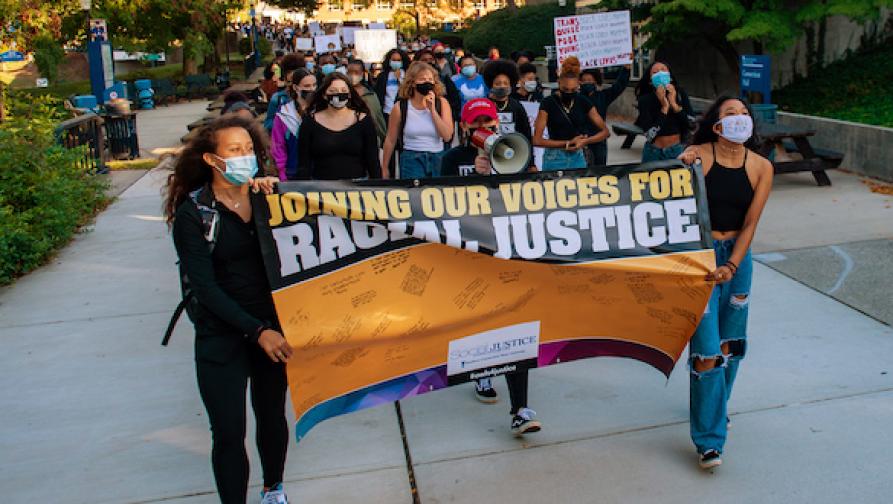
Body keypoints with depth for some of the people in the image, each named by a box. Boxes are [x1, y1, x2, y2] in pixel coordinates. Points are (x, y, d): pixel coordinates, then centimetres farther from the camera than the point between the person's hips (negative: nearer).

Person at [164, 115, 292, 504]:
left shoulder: (268, 197, 1)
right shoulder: (193, 213, -9)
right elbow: (205, 287, -13)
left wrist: (274, 196, -18)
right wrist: (256, 331, -19)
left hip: (273, 327, 3)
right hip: (221, 337, -3)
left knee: (273, 416, 17)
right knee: (229, 432, 1)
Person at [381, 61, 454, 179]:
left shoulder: (442, 103, 0)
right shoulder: (400, 107, -4)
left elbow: (447, 136, -9)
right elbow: (390, 140, 4)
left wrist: (432, 109, -13)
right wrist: (384, 168, 8)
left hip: (438, 159, 2)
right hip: (411, 159, -2)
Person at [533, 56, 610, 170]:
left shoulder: (583, 103, 2)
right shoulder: (548, 103, -8)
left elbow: (605, 132, 5)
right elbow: (537, 140, -13)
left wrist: (585, 141, -13)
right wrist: (568, 143, -13)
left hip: (577, 158, 3)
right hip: (555, 159, -3)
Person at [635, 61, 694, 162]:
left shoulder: (681, 94, -5)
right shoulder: (645, 100, -13)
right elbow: (650, 135, -22)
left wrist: (674, 104, -17)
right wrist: (664, 107, -23)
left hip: (677, 150, 2)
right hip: (654, 153, -2)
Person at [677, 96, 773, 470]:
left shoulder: (761, 167, 0)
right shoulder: (697, 155, -10)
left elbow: (750, 223, -2)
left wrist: (732, 266, -11)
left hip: (738, 256, 5)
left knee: (731, 344, 15)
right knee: (707, 350, -9)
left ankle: (716, 408, 42)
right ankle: (709, 440, 0)